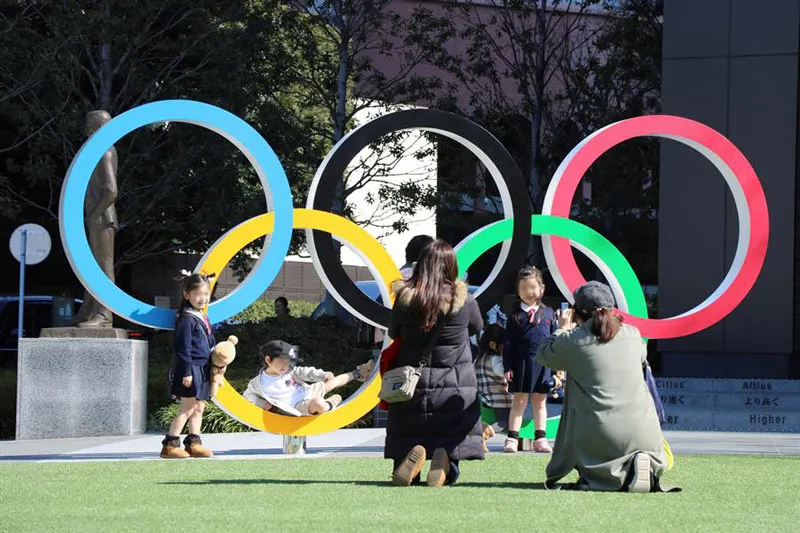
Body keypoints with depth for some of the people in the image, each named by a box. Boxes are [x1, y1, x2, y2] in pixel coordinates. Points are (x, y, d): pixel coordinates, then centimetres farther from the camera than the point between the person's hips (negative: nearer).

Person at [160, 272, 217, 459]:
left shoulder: (202, 317, 14)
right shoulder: (186, 319, -15)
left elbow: (210, 342, 22)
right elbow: (183, 347, -18)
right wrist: (186, 372, -20)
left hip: (203, 369, 9)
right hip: (191, 369, -9)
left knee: (199, 408, 11)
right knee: (188, 408, -8)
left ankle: (193, 443, 17)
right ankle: (170, 444, -5)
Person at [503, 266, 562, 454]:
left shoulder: (548, 313, 5)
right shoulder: (515, 314, 0)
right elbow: (508, 343, 0)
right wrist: (508, 367, -7)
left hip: (542, 365, 2)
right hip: (521, 363, -2)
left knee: (540, 402, 11)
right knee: (519, 401, 2)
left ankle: (540, 439, 16)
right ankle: (512, 438, 5)